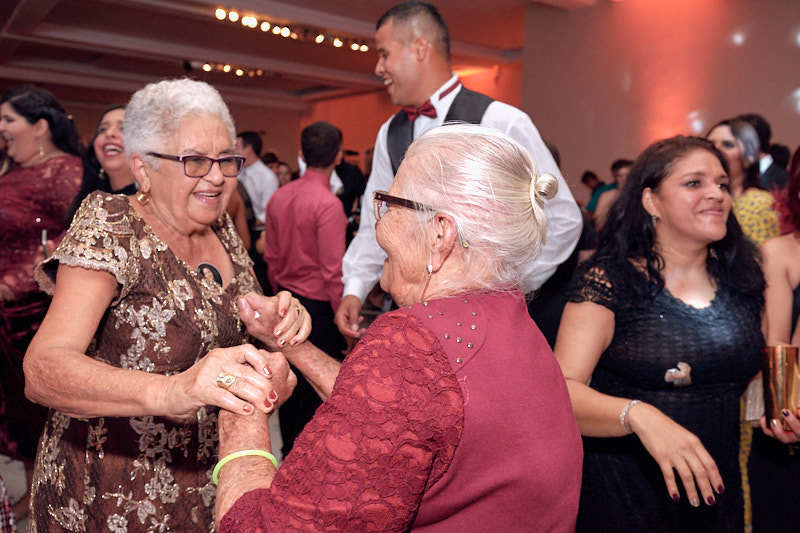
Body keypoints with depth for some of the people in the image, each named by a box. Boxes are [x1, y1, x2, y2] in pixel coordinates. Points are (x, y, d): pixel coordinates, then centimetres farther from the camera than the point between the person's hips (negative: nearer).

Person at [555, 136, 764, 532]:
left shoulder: (743, 282, 1)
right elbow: (562, 391, -23)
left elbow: (755, 376, 16)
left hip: (715, 491, 5)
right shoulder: (609, 280, -16)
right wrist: (639, 415, -38)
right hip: (621, 497, -5)